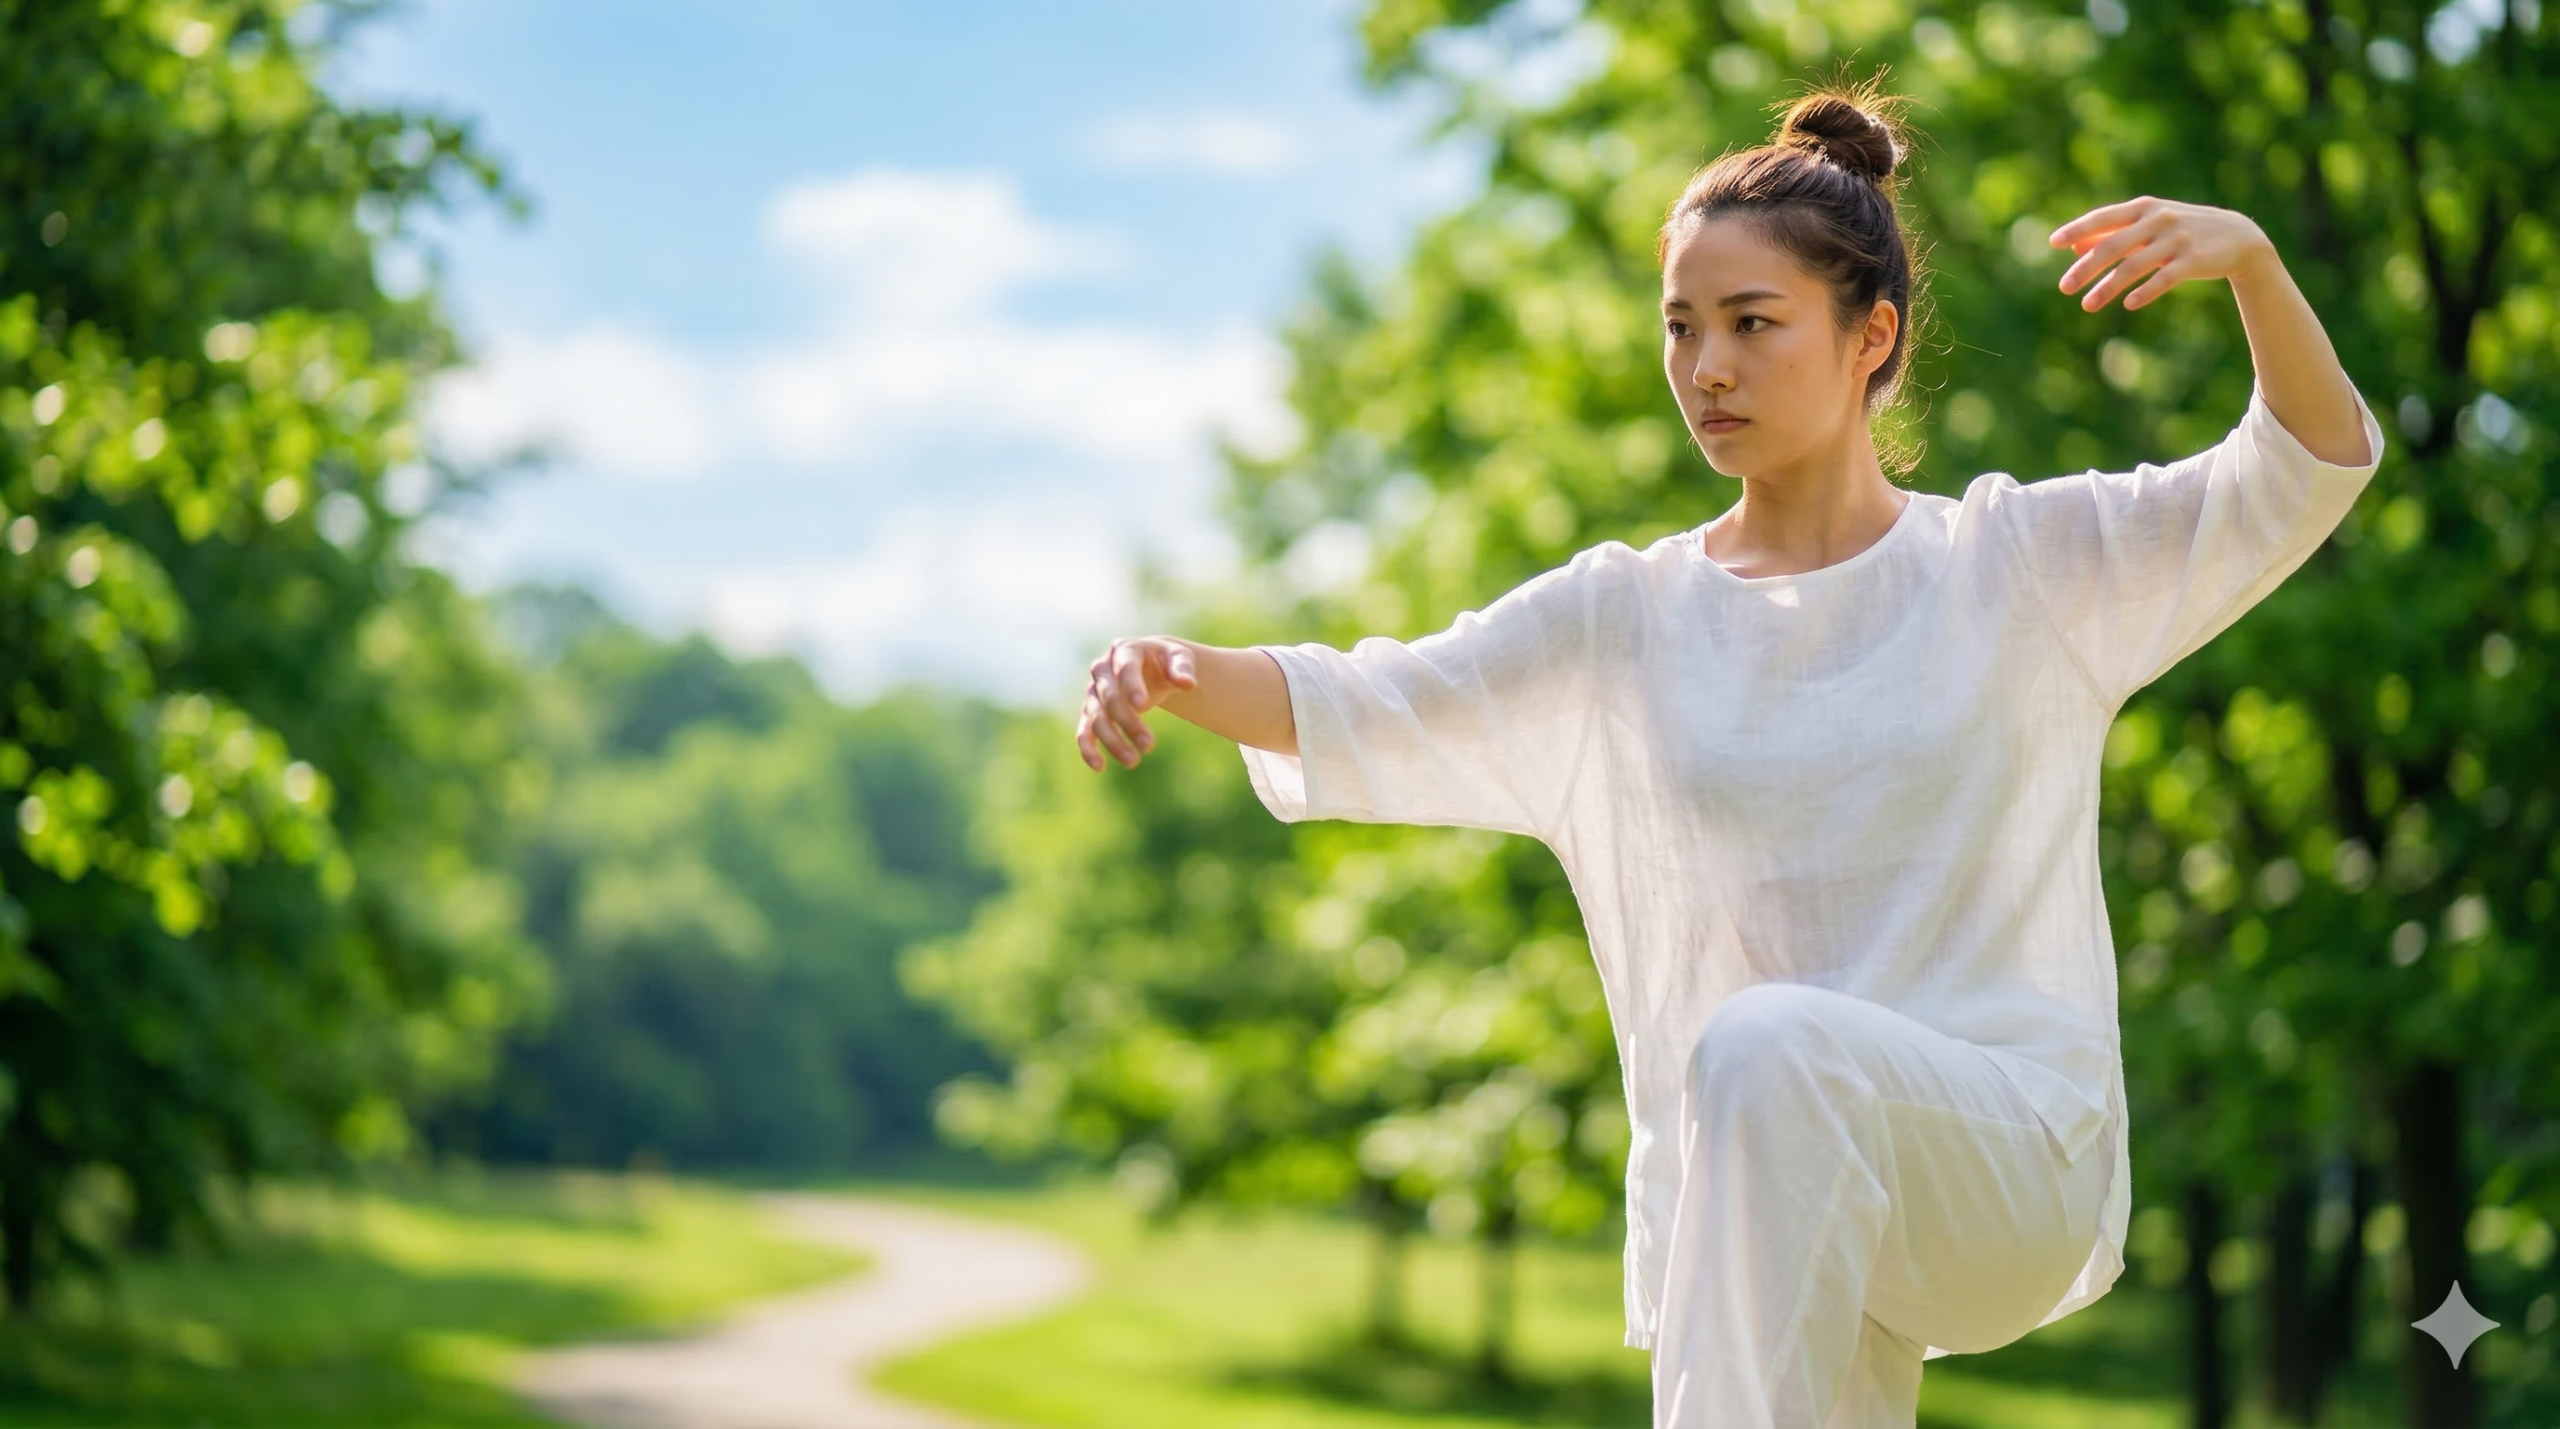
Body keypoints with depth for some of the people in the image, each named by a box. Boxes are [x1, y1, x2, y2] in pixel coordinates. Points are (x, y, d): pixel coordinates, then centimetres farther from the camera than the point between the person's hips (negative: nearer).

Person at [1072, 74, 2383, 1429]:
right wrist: (1179, 672, -23)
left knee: (1766, 1046, -33)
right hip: (1741, 1219, 4)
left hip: (2016, 1155, -3)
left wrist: (2248, 256, -25)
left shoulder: (2020, 566, 2)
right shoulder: (1620, 621, 8)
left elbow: (2312, 470, -6)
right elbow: (1357, 710, -1)